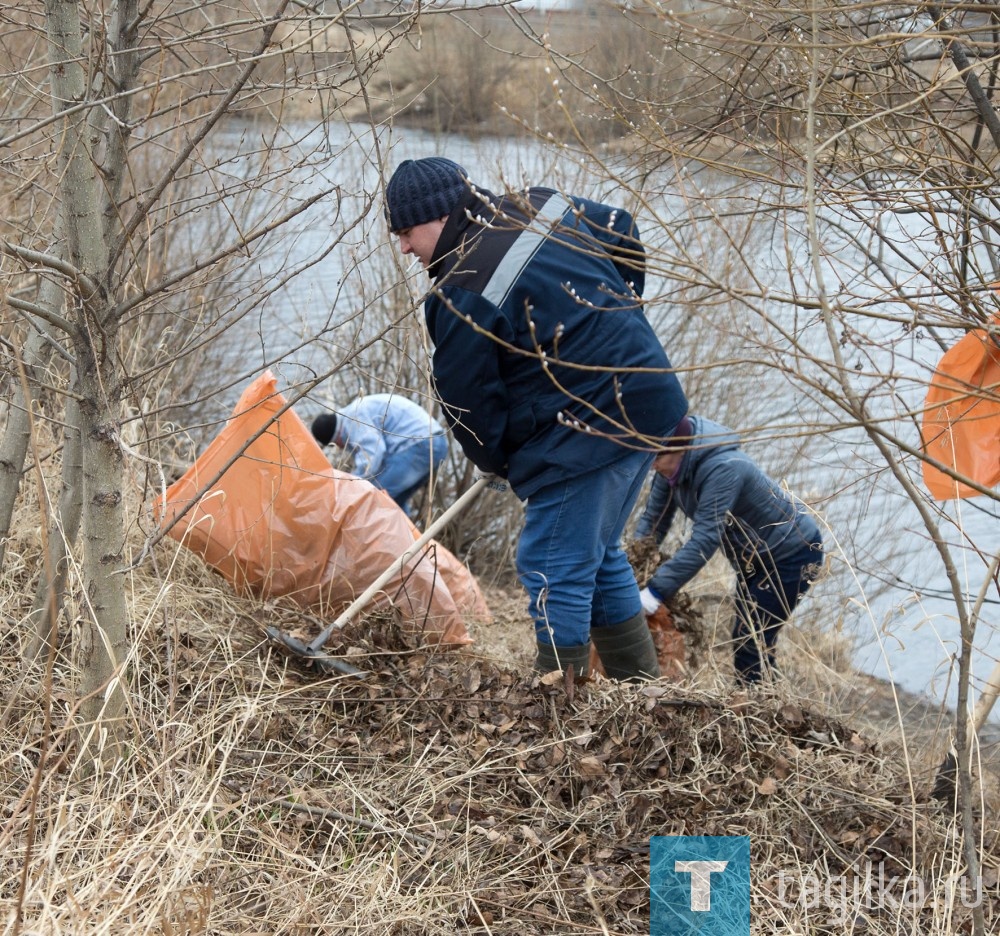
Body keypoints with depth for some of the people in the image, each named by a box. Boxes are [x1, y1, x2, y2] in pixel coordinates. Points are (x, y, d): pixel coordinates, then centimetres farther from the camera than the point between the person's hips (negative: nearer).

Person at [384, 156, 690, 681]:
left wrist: (495, 460, 11)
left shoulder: (462, 295, -17)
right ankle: (640, 685, 29)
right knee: (599, 557, 21)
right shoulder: (543, 207, 7)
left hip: (587, 434, -10)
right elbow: (622, 231, 25)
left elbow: (469, 401, -8)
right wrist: (613, 319, 27)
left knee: (555, 571, -2)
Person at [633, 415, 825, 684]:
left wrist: (656, 591, -42)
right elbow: (653, 519, -7)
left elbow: (705, 539, -40)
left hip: (792, 553, -9)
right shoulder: (673, 466, -11)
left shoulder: (723, 469, -36)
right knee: (745, 639, 16)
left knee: (752, 642, -13)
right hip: (754, 558, 9)